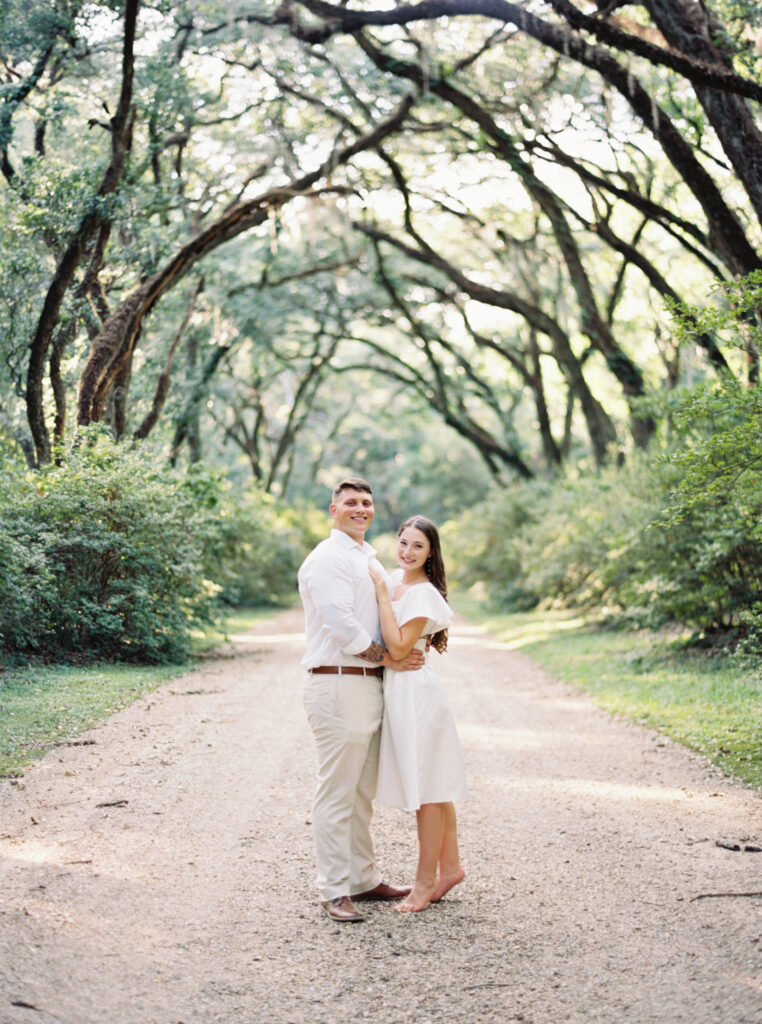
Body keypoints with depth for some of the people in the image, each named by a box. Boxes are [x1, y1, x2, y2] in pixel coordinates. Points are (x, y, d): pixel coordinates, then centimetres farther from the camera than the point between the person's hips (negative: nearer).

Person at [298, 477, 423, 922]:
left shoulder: (371, 560, 21)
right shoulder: (327, 559, -8)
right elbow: (340, 624, -17)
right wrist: (388, 658, -12)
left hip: (371, 685, 9)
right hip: (338, 684, -9)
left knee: (362, 793, 16)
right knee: (337, 792, -5)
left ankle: (364, 878, 25)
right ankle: (334, 890, 1)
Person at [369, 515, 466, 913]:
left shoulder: (423, 593, -15)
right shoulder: (395, 579, 11)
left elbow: (398, 647, -21)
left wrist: (382, 593, -19)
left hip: (415, 691, -9)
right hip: (397, 690, 9)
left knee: (426, 789, -1)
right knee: (430, 787, 15)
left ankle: (426, 880, 7)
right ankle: (449, 865, 24)